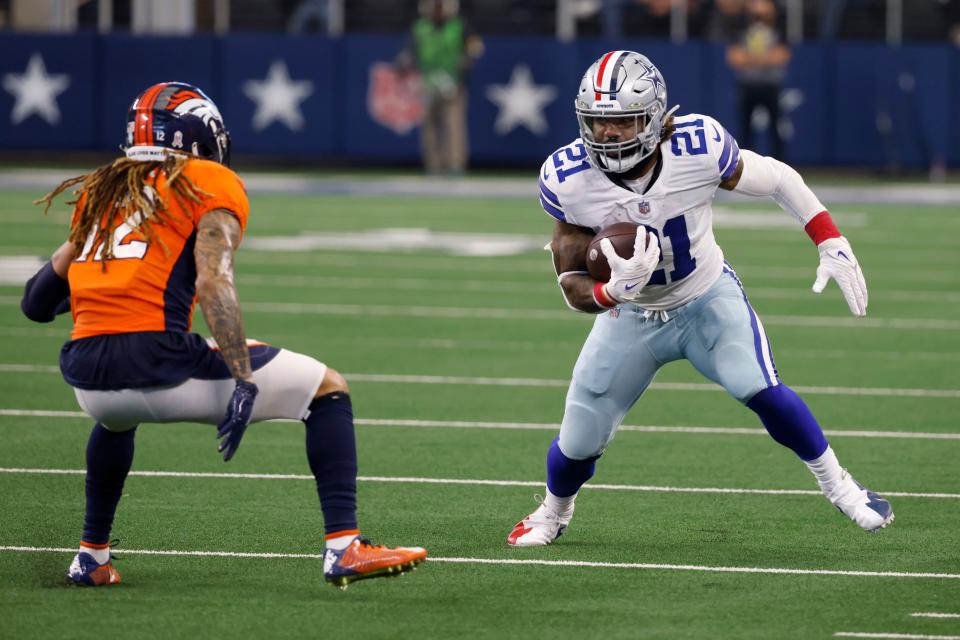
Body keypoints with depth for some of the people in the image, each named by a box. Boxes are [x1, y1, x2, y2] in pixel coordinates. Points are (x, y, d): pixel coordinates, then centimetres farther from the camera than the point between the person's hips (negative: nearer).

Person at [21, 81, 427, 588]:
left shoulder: (102, 190, 21)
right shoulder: (212, 185, 6)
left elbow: (37, 302, 16)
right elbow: (213, 282, -11)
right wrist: (244, 382, -16)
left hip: (88, 379, 6)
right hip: (159, 364, -6)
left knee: (116, 415, 43)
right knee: (328, 389, 9)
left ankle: (92, 556, 40)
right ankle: (344, 548, -3)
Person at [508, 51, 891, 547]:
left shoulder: (698, 149, -28)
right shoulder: (567, 180, -24)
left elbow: (776, 179, -9)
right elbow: (574, 290, -18)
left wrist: (832, 245, -12)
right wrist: (614, 290, -41)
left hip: (708, 299, -1)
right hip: (630, 317, 1)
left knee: (758, 389, -25)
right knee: (578, 443, 1)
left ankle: (837, 484, -2)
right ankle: (554, 511, 36)